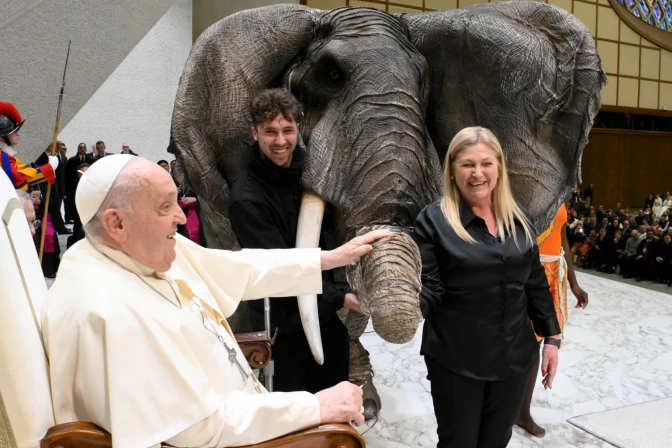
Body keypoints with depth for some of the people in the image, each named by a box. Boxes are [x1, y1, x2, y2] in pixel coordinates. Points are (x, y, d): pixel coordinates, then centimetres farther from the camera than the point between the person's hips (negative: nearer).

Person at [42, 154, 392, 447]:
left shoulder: (147, 249, -4)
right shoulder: (111, 311, -31)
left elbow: (242, 269, 7)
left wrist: (332, 257, 9)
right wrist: (316, 407, -22)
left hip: (226, 410, 8)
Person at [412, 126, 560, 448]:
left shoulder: (518, 219, 5)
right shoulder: (434, 220, -10)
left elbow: (536, 284, 11)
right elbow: (428, 289, -13)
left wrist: (551, 337, 9)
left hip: (513, 356, 5)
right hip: (455, 360, -4)